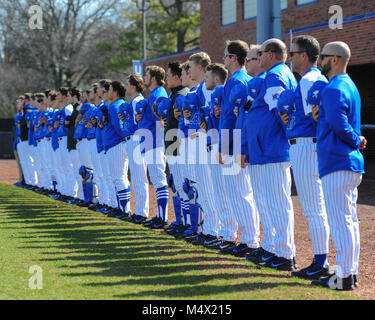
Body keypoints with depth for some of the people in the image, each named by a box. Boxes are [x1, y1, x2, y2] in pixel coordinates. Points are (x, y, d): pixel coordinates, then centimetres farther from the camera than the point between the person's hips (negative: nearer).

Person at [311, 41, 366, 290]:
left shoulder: (334, 89, -14)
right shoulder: (350, 86, 19)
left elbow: (339, 122, -25)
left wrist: (356, 141, -11)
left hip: (337, 163, -10)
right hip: (352, 163, 10)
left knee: (340, 221, -7)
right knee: (349, 220, 12)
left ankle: (344, 275, -6)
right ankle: (351, 272, 17)